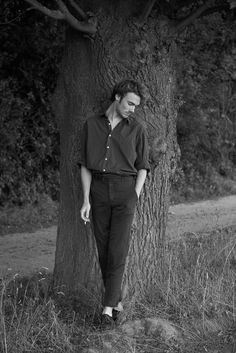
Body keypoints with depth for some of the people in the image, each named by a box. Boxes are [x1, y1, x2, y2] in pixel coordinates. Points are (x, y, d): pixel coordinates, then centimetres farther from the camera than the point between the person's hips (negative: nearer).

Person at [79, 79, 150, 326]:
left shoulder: (136, 129, 6)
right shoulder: (91, 125, 7)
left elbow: (142, 168, 8)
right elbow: (85, 166, 7)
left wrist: (135, 198, -3)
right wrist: (86, 201, 1)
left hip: (125, 189, -2)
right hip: (99, 190, 2)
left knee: (118, 250, -9)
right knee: (103, 250, 3)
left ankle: (108, 307, -9)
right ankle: (117, 299, 16)